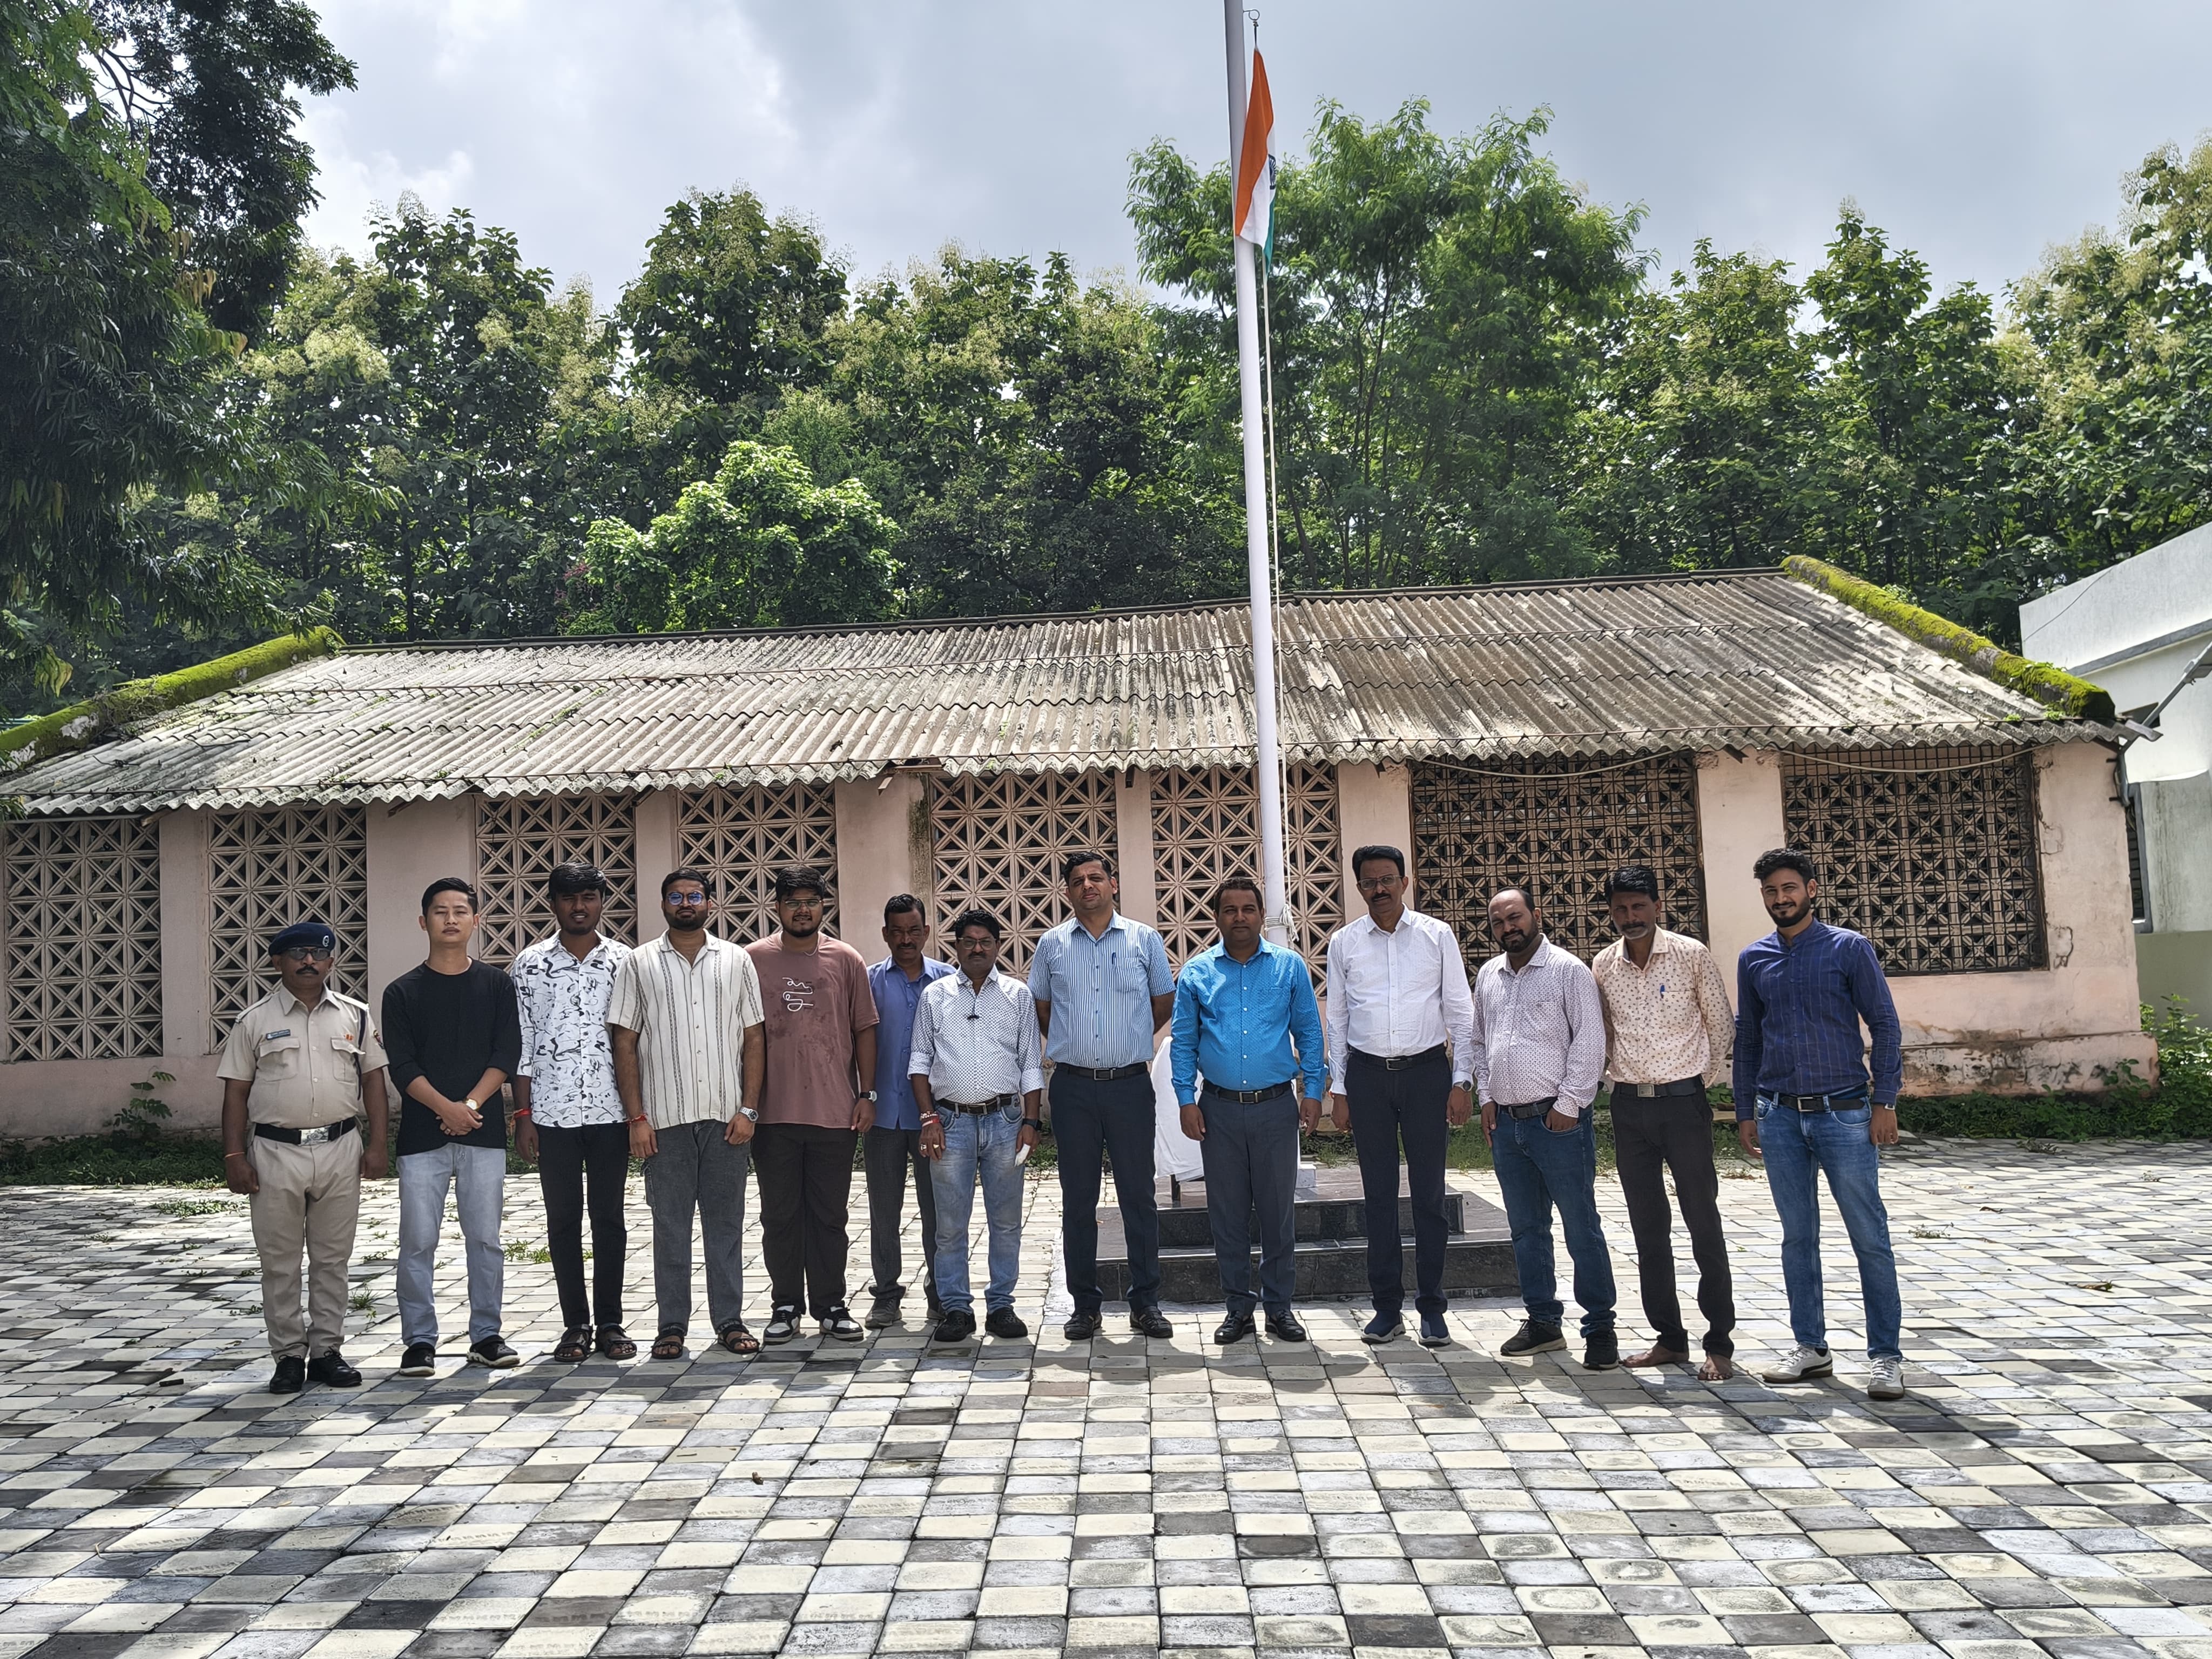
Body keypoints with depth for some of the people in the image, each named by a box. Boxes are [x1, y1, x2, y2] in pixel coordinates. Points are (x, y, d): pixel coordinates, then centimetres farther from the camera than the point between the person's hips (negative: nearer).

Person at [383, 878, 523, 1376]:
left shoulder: (497, 985, 7)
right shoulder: (403, 992, 5)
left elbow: (508, 1054, 1)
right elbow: (402, 1066, -2)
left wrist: (472, 1103, -12)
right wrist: (447, 1108, -15)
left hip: (483, 1131, 1)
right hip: (422, 1134, -1)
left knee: (485, 1238, 5)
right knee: (418, 1241, 1)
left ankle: (486, 1335, 15)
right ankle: (419, 1341, 11)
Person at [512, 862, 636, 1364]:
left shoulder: (624, 961, 3)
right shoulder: (530, 963, 3)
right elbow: (521, 1043, 3)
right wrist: (523, 1115, -2)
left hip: (610, 1112, 0)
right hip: (552, 1113, 0)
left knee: (610, 1219, 5)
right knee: (563, 1220, 6)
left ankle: (610, 1322, 13)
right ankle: (576, 1323, 16)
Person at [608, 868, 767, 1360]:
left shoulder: (736, 960, 7)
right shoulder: (640, 964, 4)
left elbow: (754, 1037, 6)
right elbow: (624, 1043, 2)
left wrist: (749, 1109, -2)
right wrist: (636, 1118, -4)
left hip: (727, 1116, 1)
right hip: (665, 1117, -1)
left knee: (726, 1222, 7)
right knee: (670, 1226, 5)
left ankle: (730, 1321, 16)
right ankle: (671, 1325, 14)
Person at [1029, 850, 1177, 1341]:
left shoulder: (1144, 940, 4)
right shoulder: (1052, 945, 7)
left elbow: (1165, 1003, 14)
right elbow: (1040, 1008, 19)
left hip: (1129, 1083, -1)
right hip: (1073, 1087, 1)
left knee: (1139, 1196, 2)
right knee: (1078, 1201, 6)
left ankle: (1145, 1304, 12)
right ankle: (1084, 1305, 15)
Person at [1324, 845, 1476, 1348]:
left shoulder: (1437, 935, 2)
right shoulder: (1343, 943, 6)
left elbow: (1461, 1012, 4)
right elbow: (1337, 1019, 9)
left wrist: (1463, 1080, -3)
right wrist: (1338, 1090, 6)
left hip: (1427, 1069, -1)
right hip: (1368, 1074, 1)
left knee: (1429, 1192, 2)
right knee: (1379, 1193, 7)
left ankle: (1432, 1308, 12)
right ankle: (1387, 1307, 16)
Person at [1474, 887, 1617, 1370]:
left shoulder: (1569, 971, -5)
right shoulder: (1487, 976, 13)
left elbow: (1589, 1043, -9)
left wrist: (1568, 1104, -13)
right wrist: (1486, 1098, 12)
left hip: (1557, 1119, -6)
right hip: (1505, 1121, 6)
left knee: (1581, 1227, -2)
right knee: (1526, 1229, 13)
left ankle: (1600, 1327, 6)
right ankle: (1542, 1321, 23)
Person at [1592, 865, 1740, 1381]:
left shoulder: (1691, 955, -5)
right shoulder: (1603, 966, 6)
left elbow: (1721, 1024, 3)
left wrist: (1706, 1081, 4)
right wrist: (1616, 1075, 10)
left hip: (1683, 1102, -4)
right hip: (1629, 1106, 4)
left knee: (1704, 1225, -1)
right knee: (1648, 1229, 9)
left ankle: (1720, 1344, 6)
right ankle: (1669, 1339, 19)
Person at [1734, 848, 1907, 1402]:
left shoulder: (1849, 948, -1)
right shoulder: (1754, 960, 9)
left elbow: (1885, 1027, -1)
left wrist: (1884, 1101, -7)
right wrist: (1745, 1112, 12)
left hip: (1843, 1112, -3)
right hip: (1779, 1116, 4)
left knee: (1870, 1237, -1)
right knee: (1797, 1237, 10)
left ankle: (1885, 1355, 6)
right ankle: (1811, 1347, 20)